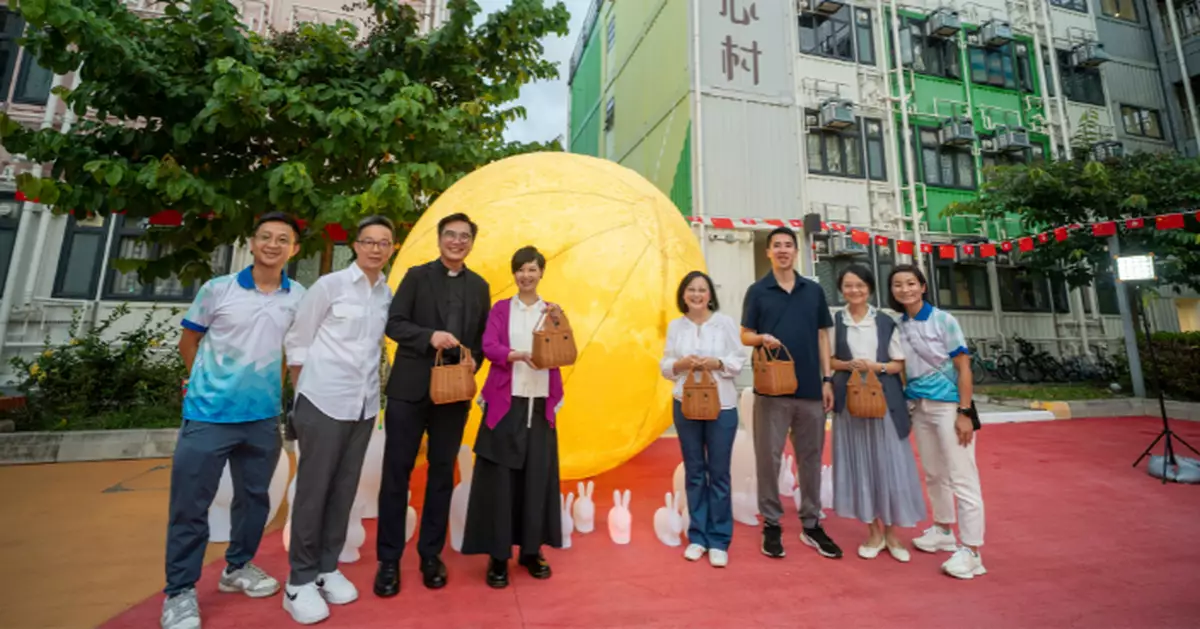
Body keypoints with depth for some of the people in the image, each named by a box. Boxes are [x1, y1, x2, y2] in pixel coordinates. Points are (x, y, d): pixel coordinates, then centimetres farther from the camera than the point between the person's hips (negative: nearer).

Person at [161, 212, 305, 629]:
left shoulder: (300, 298, -1)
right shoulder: (217, 289, -6)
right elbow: (188, 340, 6)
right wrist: (201, 380, 2)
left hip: (264, 416, 3)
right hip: (208, 414, -2)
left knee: (254, 497, 16)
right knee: (190, 504, 5)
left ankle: (237, 568, 36)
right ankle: (179, 591, 24)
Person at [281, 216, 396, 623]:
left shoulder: (389, 295, 5)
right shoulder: (330, 285, -6)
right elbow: (296, 341, -1)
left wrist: (371, 388, 8)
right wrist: (303, 394, 0)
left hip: (364, 405, 4)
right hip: (324, 401, -4)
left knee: (344, 489, 12)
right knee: (313, 489, 5)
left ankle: (327, 568, 28)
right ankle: (300, 580, 21)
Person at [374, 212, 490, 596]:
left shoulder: (479, 286, 10)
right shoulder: (417, 276, 2)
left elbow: (483, 336, 10)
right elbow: (393, 323, -5)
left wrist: (474, 359, -9)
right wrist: (430, 336, -20)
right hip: (410, 388, -2)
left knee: (442, 472, 11)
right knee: (397, 471, 6)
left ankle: (431, 554, 27)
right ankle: (389, 560, 22)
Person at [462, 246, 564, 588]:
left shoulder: (552, 311, 11)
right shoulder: (500, 308, 6)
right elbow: (489, 346, -8)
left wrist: (558, 324, -18)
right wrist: (518, 355, -26)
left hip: (540, 405, 2)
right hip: (504, 402, -1)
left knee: (537, 476, 7)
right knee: (500, 478, 2)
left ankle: (531, 550, 22)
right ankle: (498, 555, 15)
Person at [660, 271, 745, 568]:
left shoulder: (725, 323, -2)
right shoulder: (675, 326, 3)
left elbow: (740, 360, -1)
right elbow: (665, 366, 4)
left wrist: (717, 363, -18)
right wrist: (681, 364, -16)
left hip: (721, 406, -2)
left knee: (718, 473, 5)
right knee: (694, 471, 11)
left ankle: (719, 540, 20)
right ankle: (697, 536, 26)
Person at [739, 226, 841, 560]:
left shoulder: (814, 290, 9)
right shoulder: (757, 291, 1)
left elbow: (822, 336, 10)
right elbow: (745, 335, 2)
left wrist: (827, 379, 4)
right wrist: (761, 338, -20)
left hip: (810, 388, 3)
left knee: (811, 457, 12)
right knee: (769, 457, 3)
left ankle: (811, 525, 27)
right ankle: (771, 525, 18)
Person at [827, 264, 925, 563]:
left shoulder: (886, 322, 3)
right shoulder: (835, 322, 2)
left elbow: (900, 363, 4)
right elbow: (827, 359, 5)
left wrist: (877, 367, -14)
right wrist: (848, 365, -12)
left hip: (884, 399, 0)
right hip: (849, 399, 0)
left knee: (889, 463, 4)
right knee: (859, 463, 6)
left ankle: (891, 532, 21)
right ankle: (874, 532, 21)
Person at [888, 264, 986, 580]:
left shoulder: (943, 320, -9)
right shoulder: (899, 326, 4)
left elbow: (963, 367, -10)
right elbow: (902, 368, 8)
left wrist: (964, 412, -14)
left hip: (948, 405, -5)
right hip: (920, 407, 5)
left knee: (962, 477, 0)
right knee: (934, 474, 17)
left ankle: (971, 551, 9)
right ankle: (943, 530, 34)